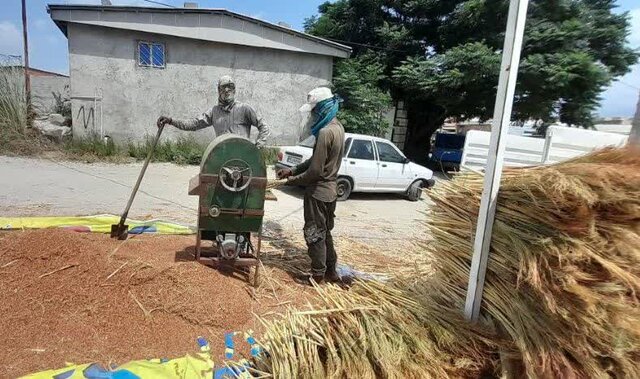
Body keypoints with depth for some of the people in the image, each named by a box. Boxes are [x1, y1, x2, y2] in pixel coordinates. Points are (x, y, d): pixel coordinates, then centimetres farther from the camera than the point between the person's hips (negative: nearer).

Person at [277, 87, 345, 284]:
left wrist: (294, 180, -7)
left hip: (318, 191, -9)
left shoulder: (325, 132, -23)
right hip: (330, 190, 9)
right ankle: (331, 271, 31)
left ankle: (318, 275, 19)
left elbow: (315, 171, -23)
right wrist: (292, 170, 10)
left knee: (314, 233, 5)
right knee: (325, 232, 20)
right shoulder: (337, 127, 7)